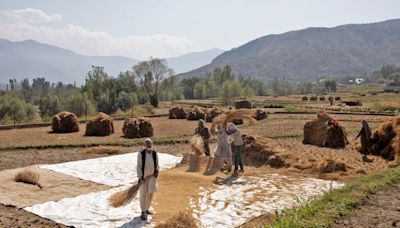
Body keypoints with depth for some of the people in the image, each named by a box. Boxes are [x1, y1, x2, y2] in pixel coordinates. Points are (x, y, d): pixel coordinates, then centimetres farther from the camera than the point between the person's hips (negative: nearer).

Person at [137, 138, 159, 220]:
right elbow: (139, 166, -14)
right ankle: (143, 212, 8)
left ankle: (146, 209, 30)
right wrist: (140, 178, -19)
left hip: (152, 176, 5)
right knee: (143, 194, -1)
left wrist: (157, 171, -12)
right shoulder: (141, 154, -16)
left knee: (150, 193, 11)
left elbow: (157, 164, 8)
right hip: (144, 176, -4)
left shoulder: (154, 153, -2)